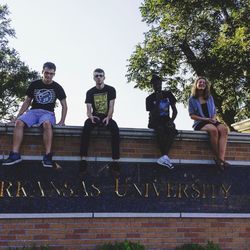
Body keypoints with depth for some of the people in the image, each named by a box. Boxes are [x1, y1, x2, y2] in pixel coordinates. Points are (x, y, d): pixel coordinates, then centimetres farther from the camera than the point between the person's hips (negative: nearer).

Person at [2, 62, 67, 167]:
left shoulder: (57, 87, 8)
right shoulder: (34, 85, 11)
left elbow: (64, 106, 10)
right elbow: (27, 102, 16)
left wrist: (62, 121, -2)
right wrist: (17, 116, 5)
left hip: (48, 113, -2)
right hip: (33, 111, 2)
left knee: (47, 123, -39)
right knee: (19, 122, -30)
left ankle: (48, 155, -40)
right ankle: (15, 154, -30)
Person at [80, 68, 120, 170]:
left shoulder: (111, 90, 4)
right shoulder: (90, 92, 8)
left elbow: (111, 107, -4)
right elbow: (88, 109, -2)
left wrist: (108, 118, -22)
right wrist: (91, 116, -25)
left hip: (107, 117, -1)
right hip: (95, 117, 1)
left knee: (115, 129, -34)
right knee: (87, 125, -34)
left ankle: (115, 160, -36)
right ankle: (83, 158, -40)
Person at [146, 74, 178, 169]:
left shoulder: (168, 94, 9)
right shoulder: (150, 98, -1)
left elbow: (174, 110, 7)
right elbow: (153, 115, -11)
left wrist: (171, 120, -12)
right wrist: (157, 101, -19)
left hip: (166, 121, 2)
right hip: (155, 122, -2)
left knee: (172, 129, -33)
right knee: (160, 129, -38)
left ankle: (164, 157, -42)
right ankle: (166, 157, -38)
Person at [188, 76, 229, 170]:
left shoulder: (210, 97, 20)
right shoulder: (192, 99, 8)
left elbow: (214, 112, 19)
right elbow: (192, 115, 1)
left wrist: (214, 119, -6)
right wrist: (205, 119, -12)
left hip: (212, 122, 4)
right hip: (199, 123, -4)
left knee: (224, 129, -32)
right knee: (213, 130, -38)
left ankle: (221, 158, -43)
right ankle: (217, 157, -28)